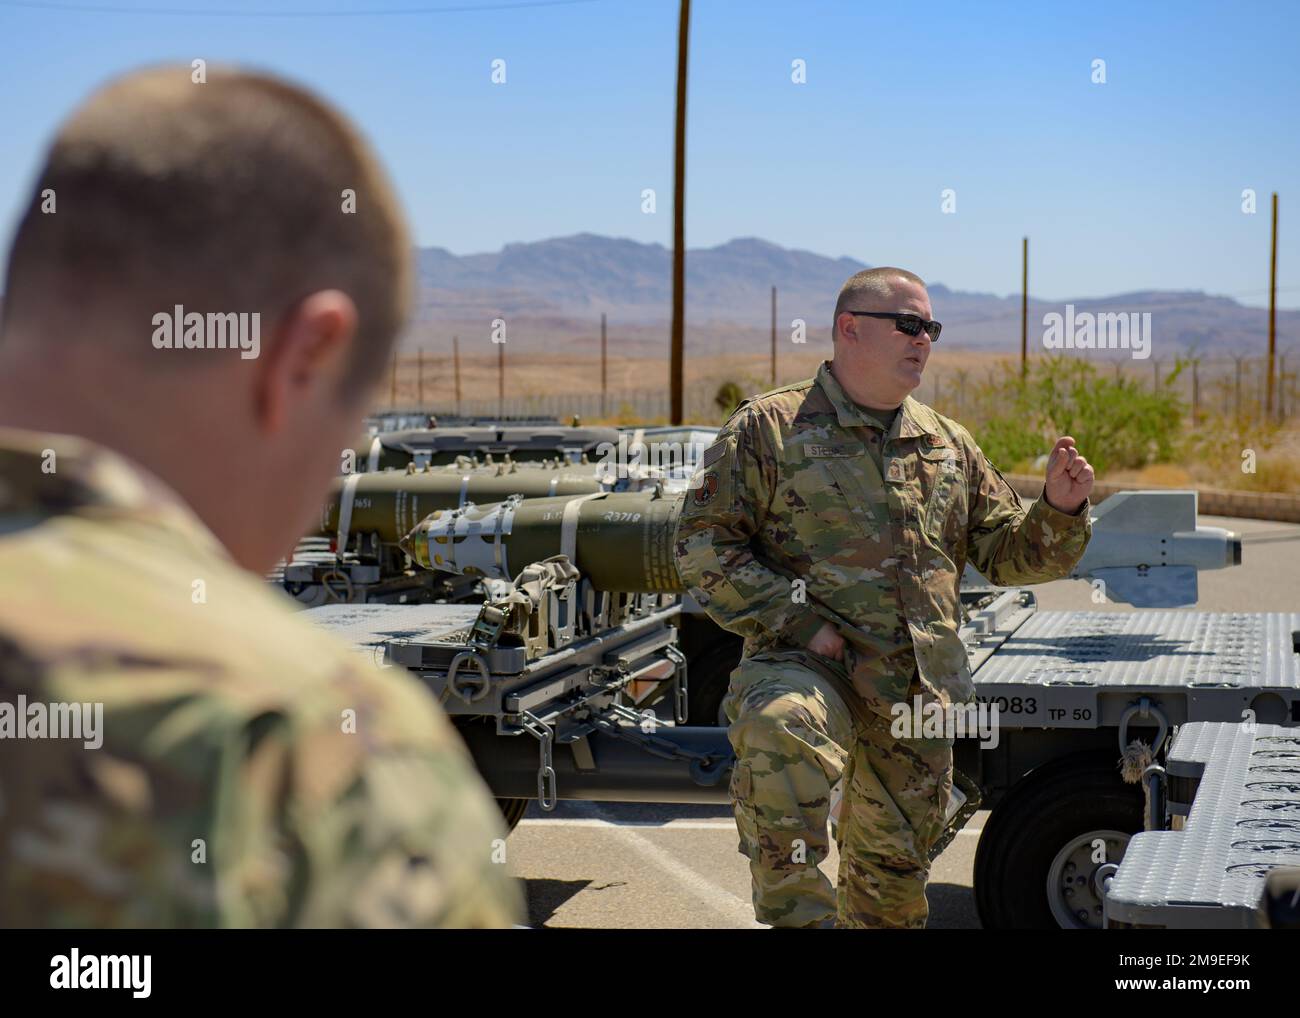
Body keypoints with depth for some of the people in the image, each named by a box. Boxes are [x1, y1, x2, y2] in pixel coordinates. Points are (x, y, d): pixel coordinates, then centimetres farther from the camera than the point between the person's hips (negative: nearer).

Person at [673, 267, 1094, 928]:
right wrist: (800, 622, -15)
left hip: (920, 695, 5)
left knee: (893, 873, 12)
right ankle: (797, 915, -26)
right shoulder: (769, 426, -1)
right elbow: (702, 543, -6)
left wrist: (1060, 508, -3)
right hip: (808, 666, -5)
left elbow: (1009, 555, 19)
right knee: (780, 730, -39)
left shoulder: (949, 445, 15)